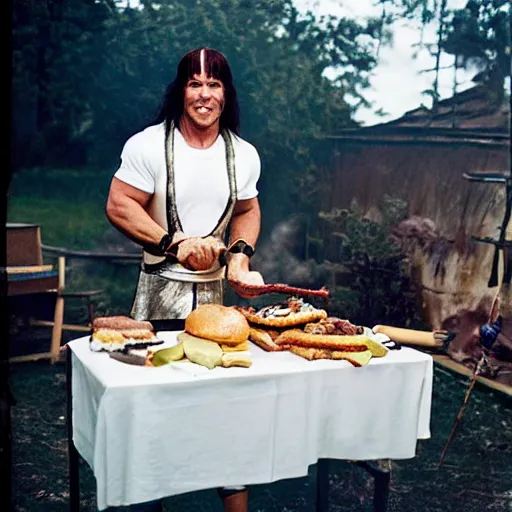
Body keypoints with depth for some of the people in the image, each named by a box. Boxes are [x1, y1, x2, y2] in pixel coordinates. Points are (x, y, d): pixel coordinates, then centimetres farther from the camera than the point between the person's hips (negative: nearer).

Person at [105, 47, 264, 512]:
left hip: (218, 291, 3)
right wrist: (176, 243, -16)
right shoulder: (148, 145, -6)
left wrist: (240, 255, 0)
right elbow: (119, 206, -9)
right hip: (161, 291, -3)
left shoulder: (243, 154, 6)